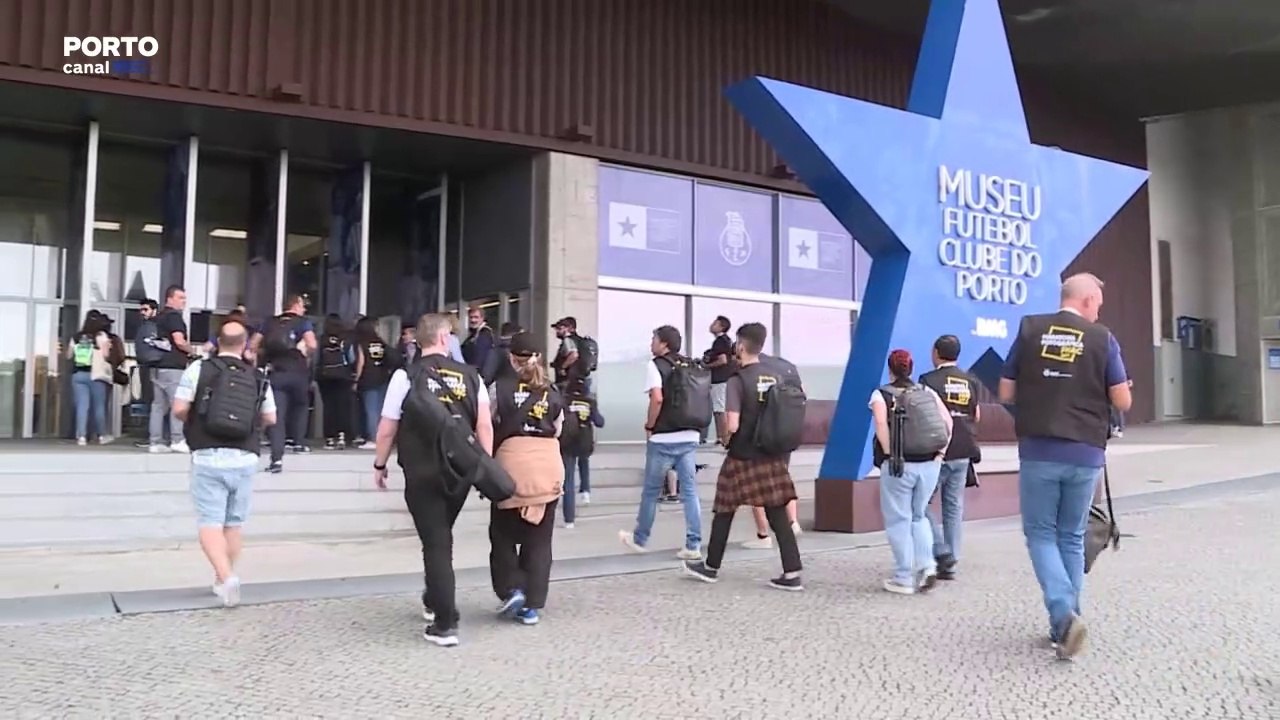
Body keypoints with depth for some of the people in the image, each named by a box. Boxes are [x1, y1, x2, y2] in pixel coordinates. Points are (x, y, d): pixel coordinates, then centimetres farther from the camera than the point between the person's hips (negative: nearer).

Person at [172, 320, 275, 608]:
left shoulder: (200, 369, -3)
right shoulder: (258, 377, 5)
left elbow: (179, 409, -8)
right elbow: (270, 418, 11)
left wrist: (194, 420, 13)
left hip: (208, 457, -2)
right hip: (245, 459, 3)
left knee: (210, 523, 0)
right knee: (234, 523, 13)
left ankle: (226, 576, -18)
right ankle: (223, 580, 23)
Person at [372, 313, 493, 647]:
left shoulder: (406, 376, -6)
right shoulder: (470, 375, 2)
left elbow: (387, 428, -5)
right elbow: (485, 425, -2)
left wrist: (380, 464, 10)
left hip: (423, 474, -3)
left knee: (435, 543, 2)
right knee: (441, 537, 23)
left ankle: (445, 624, 0)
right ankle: (433, 601, 38)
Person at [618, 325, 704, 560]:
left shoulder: (655, 365, -8)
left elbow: (657, 398, -21)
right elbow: (704, 398, 11)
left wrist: (649, 426, -9)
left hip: (663, 439, -5)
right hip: (689, 437, 5)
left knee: (651, 491, 10)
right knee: (690, 491, 6)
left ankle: (639, 539, 25)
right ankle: (693, 546, 3)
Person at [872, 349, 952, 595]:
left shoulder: (881, 394, -1)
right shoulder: (927, 392, 10)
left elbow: (881, 423, -19)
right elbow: (947, 421, 0)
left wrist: (889, 453, -12)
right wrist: (940, 451, 3)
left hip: (898, 465, -4)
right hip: (929, 463, 4)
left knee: (899, 521, 6)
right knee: (918, 516, 21)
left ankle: (904, 579, 9)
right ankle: (927, 565, 5)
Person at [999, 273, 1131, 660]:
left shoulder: (1030, 329, 1)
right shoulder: (1102, 338, -1)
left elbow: (1006, 393, 4)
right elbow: (1123, 402, 0)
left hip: (1038, 451, -1)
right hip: (1085, 454, 1)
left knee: (1040, 533, 9)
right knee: (1071, 536, 15)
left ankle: (1064, 615, -11)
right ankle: (1066, 621, 20)